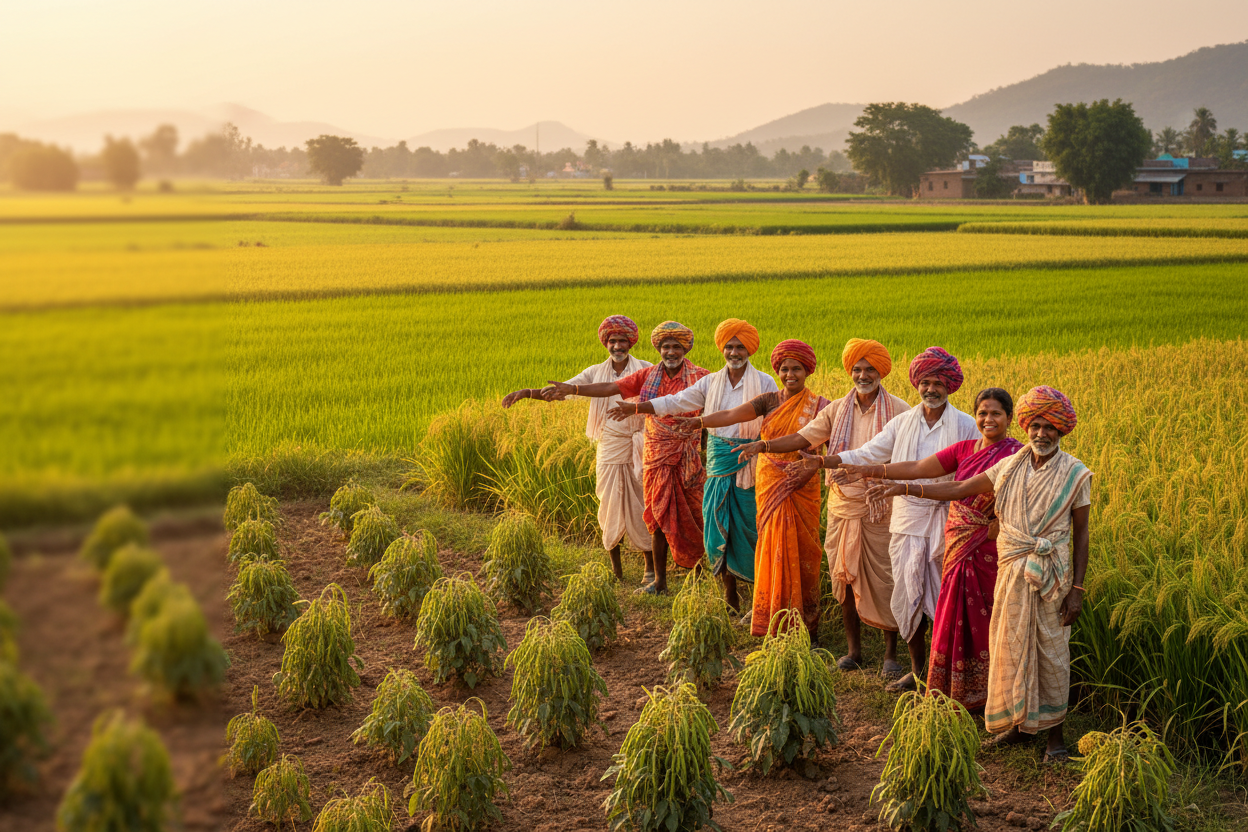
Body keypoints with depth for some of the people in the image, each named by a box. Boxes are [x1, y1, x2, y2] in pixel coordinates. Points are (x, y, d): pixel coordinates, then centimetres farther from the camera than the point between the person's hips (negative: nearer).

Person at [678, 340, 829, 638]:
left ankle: (806, 624, 10)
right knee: (772, 548, 4)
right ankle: (772, 621, 14)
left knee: (802, 550, 0)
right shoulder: (769, 401, 4)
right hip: (769, 485, 2)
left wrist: (806, 473, -24)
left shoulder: (819, 406, -1)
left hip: (802, 487, -2)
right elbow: (731, 415, -9)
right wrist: (698, 421, -26)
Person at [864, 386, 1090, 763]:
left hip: (1052, 574, -3)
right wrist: (904, 487, -5)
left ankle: (1054, 731, 16)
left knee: (1051, 651, 3)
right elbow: (958, 490, 4)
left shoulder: (1075, 474, -4)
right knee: (1012, 646, 9)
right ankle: (1021, 722, 25)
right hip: (1011, 571, 3)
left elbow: (1081, 533, -1)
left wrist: (1077, 588, -4)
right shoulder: (1010, 467, 4)